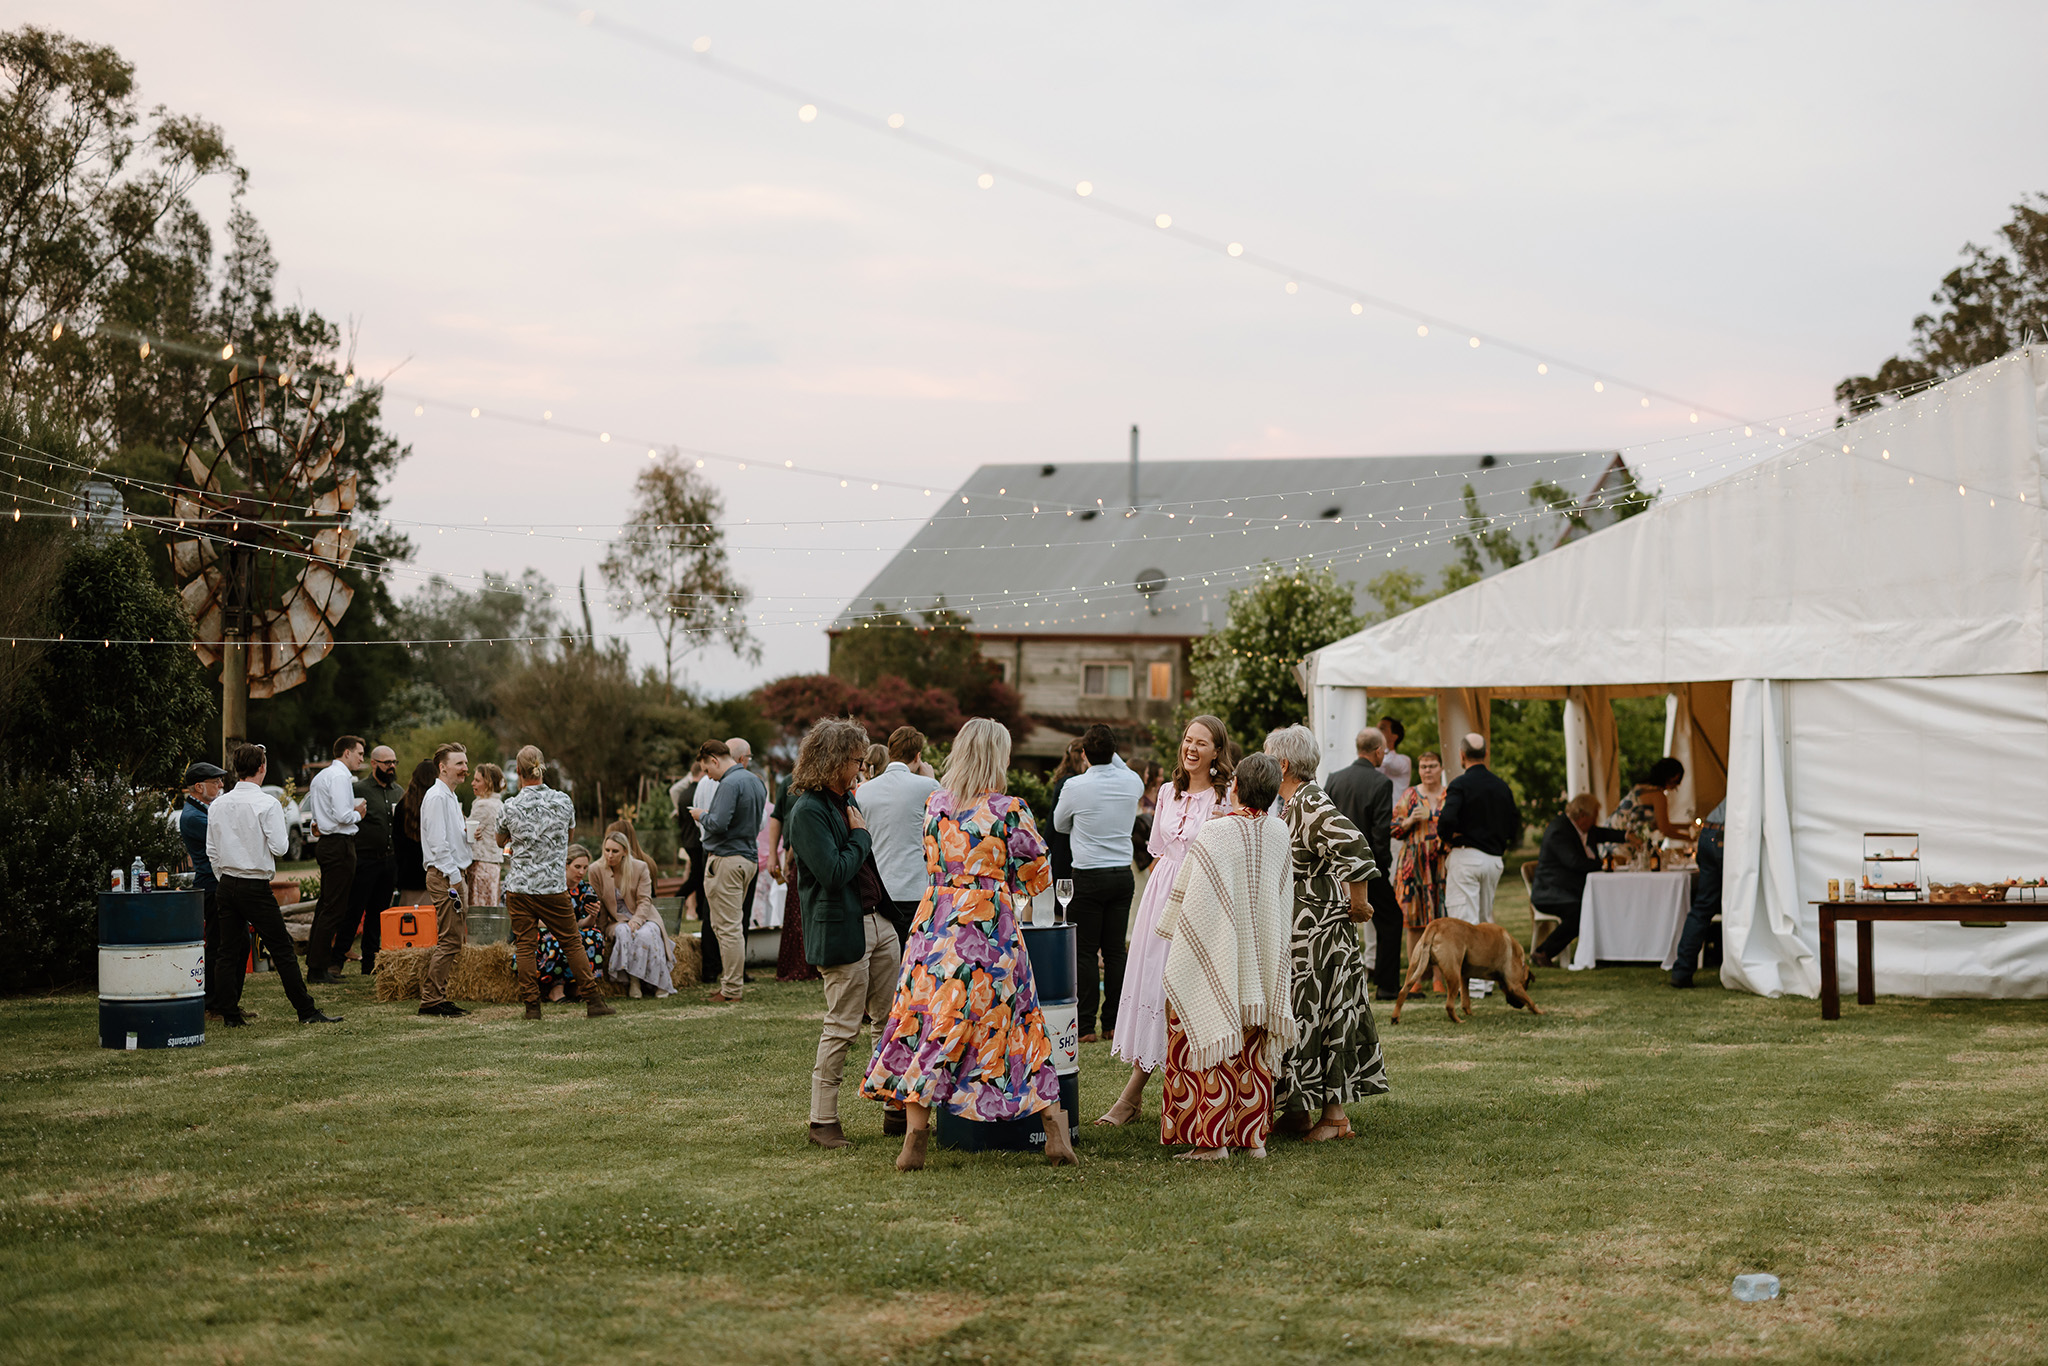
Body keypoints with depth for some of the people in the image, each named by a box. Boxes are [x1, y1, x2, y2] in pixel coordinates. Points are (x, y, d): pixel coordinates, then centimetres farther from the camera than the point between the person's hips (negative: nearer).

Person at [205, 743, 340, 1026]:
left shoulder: (218, 805, 5)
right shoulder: (267, 803, -11)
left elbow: (212, 850, 9)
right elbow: (279, 846, -13)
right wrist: (286, 839, 8)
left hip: (226, 884, 5)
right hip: (256, 885, -5)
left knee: (230, 950, 9)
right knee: (282, 949, -1)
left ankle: (230, 1013, 10)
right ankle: (306, 1011, 1)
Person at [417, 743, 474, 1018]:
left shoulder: (450, 797, 20)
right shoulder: (436, 797, -12)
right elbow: (438, 843, -18)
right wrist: (453, 880, -20)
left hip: (453, 875, 10)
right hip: (444, 876, -10)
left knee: (455, 939, 11)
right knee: (449, 941, -11)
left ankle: (436, 997, 15)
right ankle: (431, 1000, -8)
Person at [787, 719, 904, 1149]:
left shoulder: (847, 799, 14)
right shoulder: (808, 811, -15)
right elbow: (834, 873, -23)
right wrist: (861, 835, -11)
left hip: (877, 923, 9)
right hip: (841, 931, -9)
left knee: (894, 1019, 10)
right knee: (842, 1027, -4)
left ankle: (898, 1107, 19)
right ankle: (823, 1121, 5)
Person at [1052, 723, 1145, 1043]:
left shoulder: (1075, 786, -11)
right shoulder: (1131, 783, -1)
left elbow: (1059, 824, 7)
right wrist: (1111, 754, 25)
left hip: (1088, 876, -4)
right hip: (1123, 875, 4)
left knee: (1085, 952, 0)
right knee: (1115, 951, 8)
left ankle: (1086, 1026, -1)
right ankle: (1113, 1023, 11)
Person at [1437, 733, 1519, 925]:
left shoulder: (1460, 784, -9)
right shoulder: (1502, 787, 11)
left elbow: (1448, 818, -23)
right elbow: (1514, 825, 14)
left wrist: (1445, 837, -4)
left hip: (1465, 857, -6)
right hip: (1494, 860, 6)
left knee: (1464, 922, -9)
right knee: (1485, 921, 15)